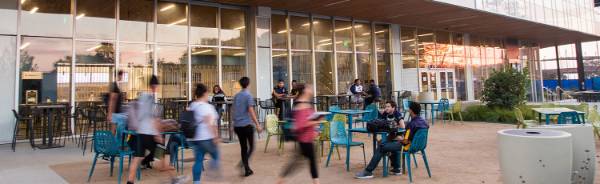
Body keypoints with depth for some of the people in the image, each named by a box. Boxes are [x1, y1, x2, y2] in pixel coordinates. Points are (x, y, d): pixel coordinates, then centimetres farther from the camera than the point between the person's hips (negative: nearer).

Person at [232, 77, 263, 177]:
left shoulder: (236, 96, 10)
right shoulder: (248, 95, -8)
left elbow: (233, 111, 15)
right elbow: (251, 111, -15)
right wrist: (257, 125, -15)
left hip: (237, 125, 6)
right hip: (247, 125, -6)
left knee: (243, 147, 11)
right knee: (251, 146, 6)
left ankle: (247, 169, 15)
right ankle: (243, 164, -14)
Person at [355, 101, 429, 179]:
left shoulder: (412, 124, -26)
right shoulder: (422, 120, 2)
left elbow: (406, 141, -28)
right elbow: (427, 126, 25)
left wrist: (400, 139, -4)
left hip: (407, 146, -10)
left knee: (381, 147, -7)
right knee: (393, 142, 33)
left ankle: (368, 172, -7)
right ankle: (396, 168, 28)